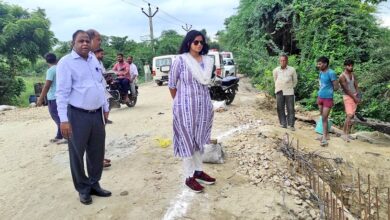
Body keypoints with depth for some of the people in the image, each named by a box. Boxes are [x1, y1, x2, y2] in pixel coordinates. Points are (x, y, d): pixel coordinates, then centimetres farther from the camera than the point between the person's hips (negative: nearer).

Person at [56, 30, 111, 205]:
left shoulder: (94, 59, 12)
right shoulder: (66, 62, -8)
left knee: (97, 152, 13)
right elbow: (62, 92, -13)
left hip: (97, 113, 6)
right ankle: (83, 189, 23)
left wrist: (105, 107, 18)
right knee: (77, 154, 6)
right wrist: (64, 119, -18)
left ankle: (94, 184, 30)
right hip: (78, 115, -6)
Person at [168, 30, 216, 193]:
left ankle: (198, 171, 29)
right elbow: (171, 84, -3)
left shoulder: (208, 61, 5)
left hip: (204, 105, 6)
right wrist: (179, 102, 4)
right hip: (186, 106, -5)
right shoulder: (180, 60, -9)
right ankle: (189, 177, 12)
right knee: (188, 140, 2)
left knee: (200, 139, 15)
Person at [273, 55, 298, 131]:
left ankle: (291, 125, 8)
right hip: (279, 92, 2)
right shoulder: (276, 70, -1)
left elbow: (295, 80, 9)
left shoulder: (292, 70, -5)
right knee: (280, 109, 4)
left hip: (289, 92, -1)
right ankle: (283, 124, 14)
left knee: (291, 109, 0)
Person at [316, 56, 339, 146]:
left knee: (324, 118, -7)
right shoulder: (321, 72, 6)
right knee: (323, 117, 14)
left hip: (328, 98, -7)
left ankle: (324, 138, 0)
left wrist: (329, 90, 1)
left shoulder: (331, 73, -17)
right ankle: (326, 134, 26)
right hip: (320, 97, 7)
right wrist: (318, 97, 13)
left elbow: (336, 87, -14)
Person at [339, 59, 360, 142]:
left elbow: (356, 86, 10)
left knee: (352, 116, 7)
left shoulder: (353, 75, 10)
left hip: (354, 96, 7)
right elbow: (346, 89, -15)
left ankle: (348, 133, 13)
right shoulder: (342, 76, -13)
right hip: (347, 97, -7)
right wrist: (354, 97, -14)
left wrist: (357, 95, -6)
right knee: (349, 115, -16)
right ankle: (344, 134, -10)